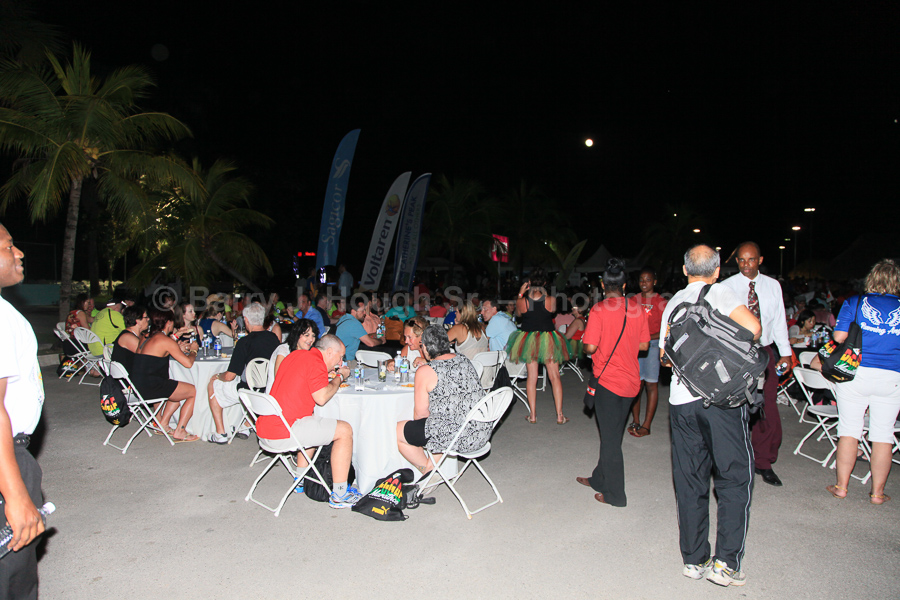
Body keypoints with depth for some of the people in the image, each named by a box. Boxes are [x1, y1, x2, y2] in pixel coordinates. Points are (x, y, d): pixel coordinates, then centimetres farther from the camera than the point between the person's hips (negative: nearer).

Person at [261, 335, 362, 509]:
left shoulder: (295, 356, 17)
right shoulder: (315, 362, -11)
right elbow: (321, 398, -17)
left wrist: (330, 374, 22)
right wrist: (339, 377, -1)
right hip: (281, 432, -10)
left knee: (314, 425, 35)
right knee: (344, 430, -5)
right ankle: (339, 495, -2)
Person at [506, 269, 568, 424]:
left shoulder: (522, 301, -12)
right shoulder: (551, 300, -12)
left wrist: (520, 294, 10)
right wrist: (543, 293, 11)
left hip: (528, 340, 1)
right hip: (548, 340, -1)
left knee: (531, 377, 9)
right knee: (554, 376, 7)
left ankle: (533, 415, 13)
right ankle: (560, 415, 8)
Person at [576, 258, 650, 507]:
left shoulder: (600, 310, -14)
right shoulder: (637, 309, 1)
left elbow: (590, 347, -18)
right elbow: (644, 345, 7)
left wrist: (585, 345, 4)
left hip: (607, 380, -6)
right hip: (630, 381, 6)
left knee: (610, 438, 4)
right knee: (614, 434, 18)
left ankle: (615, 494, 13)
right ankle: (599, 478, 34)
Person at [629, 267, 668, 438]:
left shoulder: (660, 302, -2)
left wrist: (649, 338, -15)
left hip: (652, 345, -4)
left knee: (651, 384, -1)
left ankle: (646, 426, 3)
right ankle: (635, 421, 14)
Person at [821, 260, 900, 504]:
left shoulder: (854, 303, -2)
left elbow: (839, 338, -4)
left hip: (856, 372, -1)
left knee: (849, 430, 6)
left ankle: (841, 486, 13)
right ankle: (877, 492, 16)